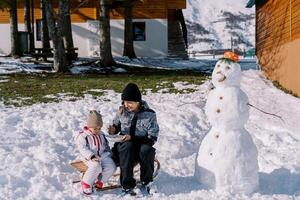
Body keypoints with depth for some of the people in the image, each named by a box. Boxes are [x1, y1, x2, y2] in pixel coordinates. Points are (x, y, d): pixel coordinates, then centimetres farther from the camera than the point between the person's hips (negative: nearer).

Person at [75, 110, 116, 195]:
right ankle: (86, 183, -13)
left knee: (111, 167, -20)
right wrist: (92, 156, -26)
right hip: (90, 158, -5)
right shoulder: (82, 136, -3)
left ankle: (99, 181, -2)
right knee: (96, 166, -36)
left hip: (102, 155, 6)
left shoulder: (101, 135, 17)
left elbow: (106, 146, 28)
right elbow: (83, 149, -13)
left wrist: (108, 153, 9)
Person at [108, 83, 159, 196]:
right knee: (128, 146, -35)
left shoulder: (149, 114, -8)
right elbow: (116, 125, 17)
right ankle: (127, 185, -30)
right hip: (124, 143, 1)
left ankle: (146, 182, -11)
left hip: (143, 143, -1)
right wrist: (113, 130, -9)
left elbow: (152, 138, -11)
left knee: (146, 150, -36)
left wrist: (132, 138, -22)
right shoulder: (122, 111, 0)